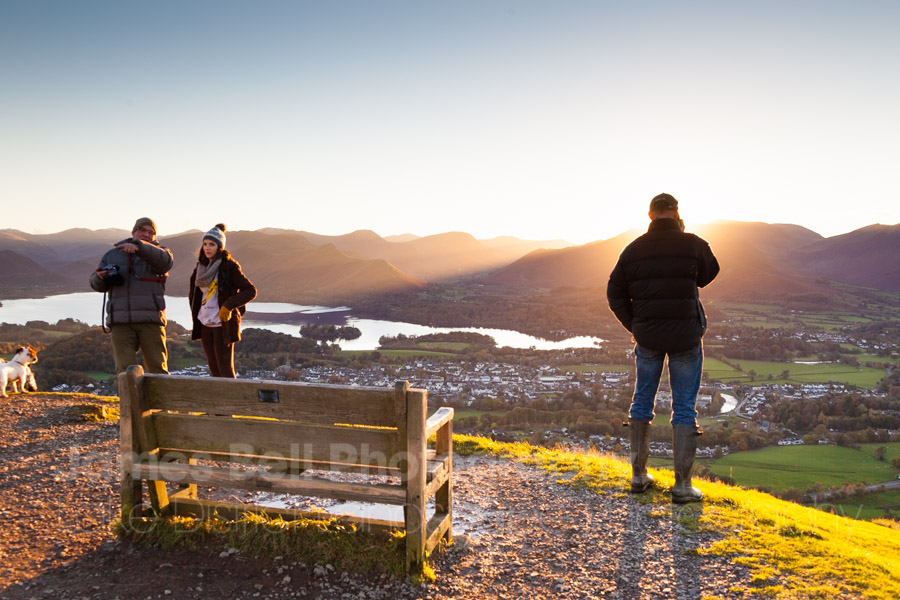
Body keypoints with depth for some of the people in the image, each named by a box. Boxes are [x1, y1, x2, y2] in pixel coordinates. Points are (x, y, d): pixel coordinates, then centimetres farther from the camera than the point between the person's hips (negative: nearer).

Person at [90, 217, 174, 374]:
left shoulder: (157, 252, 13)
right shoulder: (112, 254, 21)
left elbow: (166, 261, -14)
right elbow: (97, 285, 19)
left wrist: (139, 247, -28)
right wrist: (100, 277, -6)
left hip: (150, 320, -2)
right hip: (120, 321, 2)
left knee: (158, 368, -2)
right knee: (124, 370, -3)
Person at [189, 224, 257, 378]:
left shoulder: (229, 266, -10)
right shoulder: (202, 266, 10)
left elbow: (251, 291, -14)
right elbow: (194, 294, 25)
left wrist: (229, 306, -21)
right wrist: (195, 314, 15)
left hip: (223, 325, -7)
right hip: (205, 325, 7)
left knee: (225, 369, -6)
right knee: (214, 369, 11)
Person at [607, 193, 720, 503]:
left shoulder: (634, 249, 1)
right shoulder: (694, 245, -7)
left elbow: (615, 294, 2)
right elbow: (708, 275, 13)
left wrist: (634, 326, 10)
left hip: (647, 337, 2)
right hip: (686, 337, -2)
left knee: (642, 402, 15)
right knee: (684, 407, 5)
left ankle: (638, 475, 21)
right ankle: (682, 485, 6)